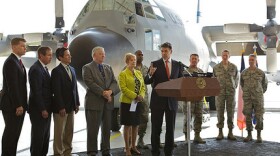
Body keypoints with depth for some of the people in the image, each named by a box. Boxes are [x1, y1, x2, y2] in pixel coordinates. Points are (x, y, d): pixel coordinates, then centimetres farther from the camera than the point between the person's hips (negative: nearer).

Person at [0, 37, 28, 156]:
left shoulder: (18, 61, 15)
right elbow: (12, 86, -20)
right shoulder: (10, 62, -15)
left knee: (15, 133, 12)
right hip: (12, 106, -9)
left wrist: (22, 104, 11)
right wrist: (18, 105, -21)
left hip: (19, 104, 9)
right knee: (10, 133, -1)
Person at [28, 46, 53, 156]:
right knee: (38, 135, -1)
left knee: (45, 135, 13)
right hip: (39, 110, -9)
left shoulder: (44, 68, 13)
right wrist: (42, 109, -20)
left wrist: (47, 108, 13)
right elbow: (36, 92, -20)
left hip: (46, 108, 9)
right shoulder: (35, 69, -16)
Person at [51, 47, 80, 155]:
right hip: (61, 107, -7)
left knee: (69, 131, 11)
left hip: (71, 106, 7)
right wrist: (61, 107, -18)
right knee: (59, 132, 1)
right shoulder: (56, 71, -10)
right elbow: (56, 91, -15)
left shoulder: (72, 69, 13)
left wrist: (77, 103, 11)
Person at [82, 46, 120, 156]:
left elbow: (114, 82, 7)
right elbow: (90, 84, -13)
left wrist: (110, 91, -13)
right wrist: (103, 93, -17)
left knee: (107, 128, 10)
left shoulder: (108, 68, 16)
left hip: (108, 103, 6)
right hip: (94, 102, -5)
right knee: (93, 129, -1)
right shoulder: (87, 68, -2)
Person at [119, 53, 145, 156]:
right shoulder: (123, 74, -5)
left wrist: (141, 96, -8)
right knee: (128, 125, -1)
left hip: (138, 102, 6)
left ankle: (133, 146, 21)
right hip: (127, 102, -6)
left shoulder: (139, 73, 13)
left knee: (136, 125, 10)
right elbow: (123, 88, -15)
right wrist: (135, 96, -21)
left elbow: (143, 86, 11)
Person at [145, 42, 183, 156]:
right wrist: (150, 74, -26)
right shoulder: (155, 64, -2)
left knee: (171, 128, 10)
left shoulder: (177, 65, 6)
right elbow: (147, 81, -6)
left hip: (172, 100, 3)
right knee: (156, 128, 3)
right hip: (158, 100, -2)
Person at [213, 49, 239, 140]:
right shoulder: (216, 67, 4)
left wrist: (234, 87, 8)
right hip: (220, 92, 0)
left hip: (231, 92, 1)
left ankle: (230, 133, 8)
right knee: (220, 112, 0)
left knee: (231, 112, 1)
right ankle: (220, 132, 6)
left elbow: (237, 78, 16)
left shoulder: (234, 67, 6)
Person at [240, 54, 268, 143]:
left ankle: (259, 136, 5)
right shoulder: (244, 73, 3)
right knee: (248, 116, 2)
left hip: (258, 98, -2)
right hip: (247, 99, 2)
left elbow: (265, 84, 14)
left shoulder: (261, 73, -1)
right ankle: (249, 135, 11)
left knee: (259, 117, -2)